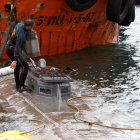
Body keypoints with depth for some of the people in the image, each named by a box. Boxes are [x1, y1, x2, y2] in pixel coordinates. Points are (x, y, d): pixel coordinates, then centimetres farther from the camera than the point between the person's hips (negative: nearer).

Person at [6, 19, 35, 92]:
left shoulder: (20, 24, -4)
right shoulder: (21, 35, -30)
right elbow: (17, 47, -37)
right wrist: (15, 60, -42)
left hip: (9, 49, 10)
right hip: (13, 51, -10)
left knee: (18, 66, 25)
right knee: (25, 67, -11)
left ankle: (18, 85, 34)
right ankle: (21, 86, -12)